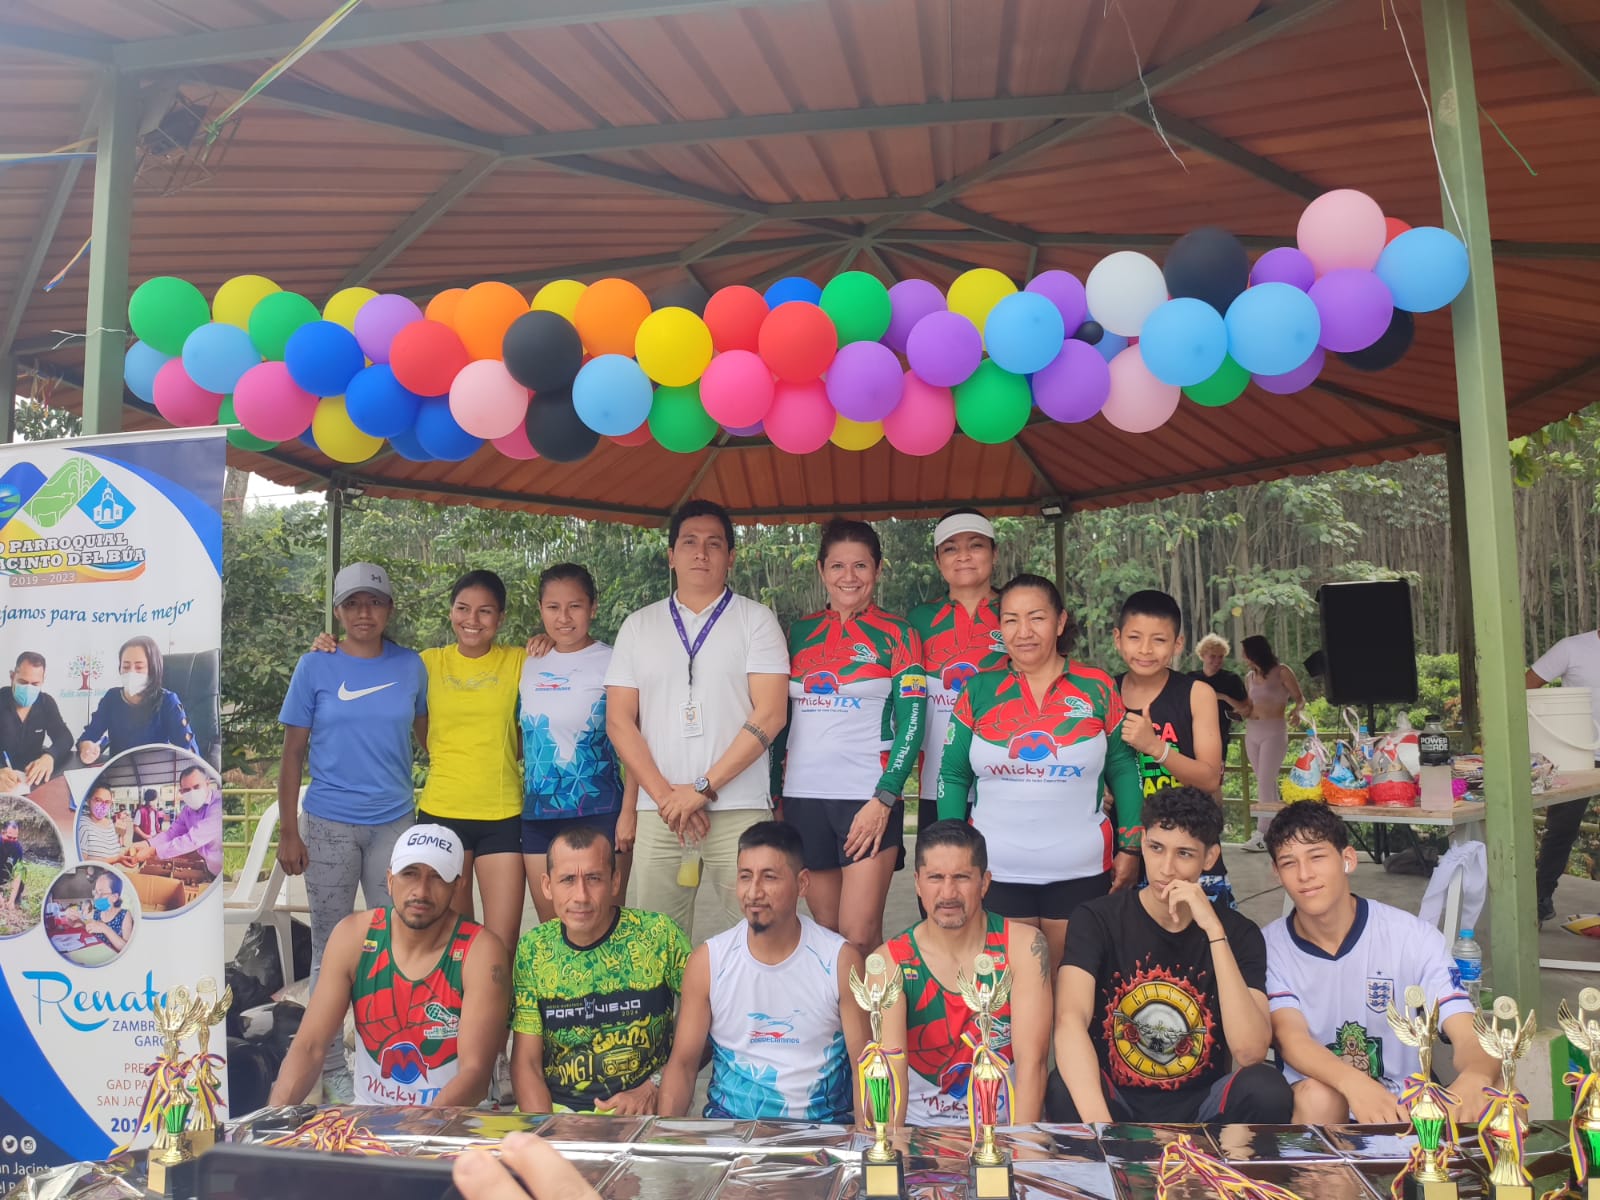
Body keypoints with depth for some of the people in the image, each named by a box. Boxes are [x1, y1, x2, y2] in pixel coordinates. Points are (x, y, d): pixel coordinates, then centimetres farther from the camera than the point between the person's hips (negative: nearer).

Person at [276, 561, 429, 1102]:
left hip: (394, 823, 2)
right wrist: (288, 831, -3)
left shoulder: (411, 666, 3)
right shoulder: (315, 668, -2)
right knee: (331, 946, 8)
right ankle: (331, 1065, 21)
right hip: (329, 825, -1)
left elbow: (428, 735, 13)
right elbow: (293, 753, 0)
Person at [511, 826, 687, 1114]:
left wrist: (653, 1088, -12)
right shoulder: (533, 949, 1)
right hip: (554, 1107, 3)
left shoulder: (659, 935, -7)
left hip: (640, 1112, -3)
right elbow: (526, 1062, 3)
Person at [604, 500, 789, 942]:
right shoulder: (638, 626, 13)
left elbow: (769, 714, -5)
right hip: (658, 812, 3)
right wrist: (665, 795, -5)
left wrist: (702, 788, -10)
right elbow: (619, 720, 7)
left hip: (740, 810, -2)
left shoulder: (756, 619, 4)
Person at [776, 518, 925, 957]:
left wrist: (883, 799, -13)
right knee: (824, 930, 9)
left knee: (859, 938, -7)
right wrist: (770, 794, 9)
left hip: (868, 798, -3)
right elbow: (782, 716, 15)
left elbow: (912, 723, -4)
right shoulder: (799, 632, 11)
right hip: (803, 796, 4)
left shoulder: (896, 634, 1)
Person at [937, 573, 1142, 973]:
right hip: (995, 872, 0)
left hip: (1080, 871, 0)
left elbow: (1123, 769, 5)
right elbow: (953, 775, 4)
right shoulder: (979, 691, 0)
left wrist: (1130, 848, 3)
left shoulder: (1097, 688, -1)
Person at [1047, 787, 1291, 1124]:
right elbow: (1070, 1020, -25)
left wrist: (1214, 931, -25)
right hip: (1118, 1105, -2)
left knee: (1266, 1089, -28)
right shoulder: (1098, 919, -7)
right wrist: (1098, 1122, -42)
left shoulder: (1239, 933, -3)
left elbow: (1250, 1051, -19)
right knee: (1064, 1091, -33)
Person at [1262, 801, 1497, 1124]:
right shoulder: (1269, 948, -7)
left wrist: (1475, 1078, -44)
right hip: (1315, 1116, 0)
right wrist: (1354, 1083, -43)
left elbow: (1470, 1036, -17)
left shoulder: (1414, 937, -7)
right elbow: (1290, 1038, -21)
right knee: (1316, 1096, -34)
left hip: (1402, 1108, 0)